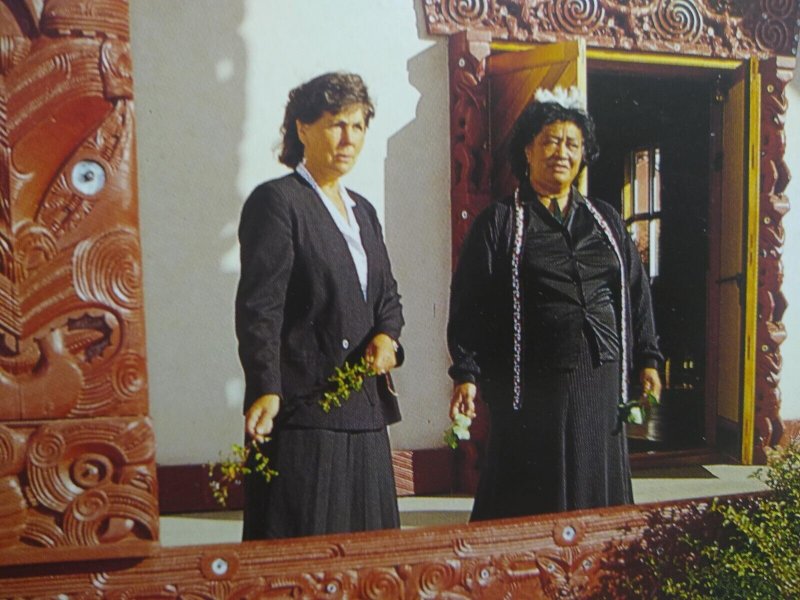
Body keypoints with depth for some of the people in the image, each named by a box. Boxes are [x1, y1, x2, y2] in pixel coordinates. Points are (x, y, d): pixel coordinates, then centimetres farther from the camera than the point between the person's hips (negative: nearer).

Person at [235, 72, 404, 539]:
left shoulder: (362, 210, 17)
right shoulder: (275, 201, -6)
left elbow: (387, 294, 20)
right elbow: (259, 306, -15)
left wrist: (387, 334, -2)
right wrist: (265, 391, -24)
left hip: (365, 412, 8)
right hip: (302, 408, -7)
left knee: (369, 541, 14)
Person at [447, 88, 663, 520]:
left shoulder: (606, 220, 13)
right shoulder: (499, 222, 1)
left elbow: (636, 291, 16)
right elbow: (468, 305, -4)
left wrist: (646, 359, 10)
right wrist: (466, 373, -10)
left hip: (599, 382, 4)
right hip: (531, 385, -4)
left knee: (597, 490, 12)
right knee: (532, 502, 5)